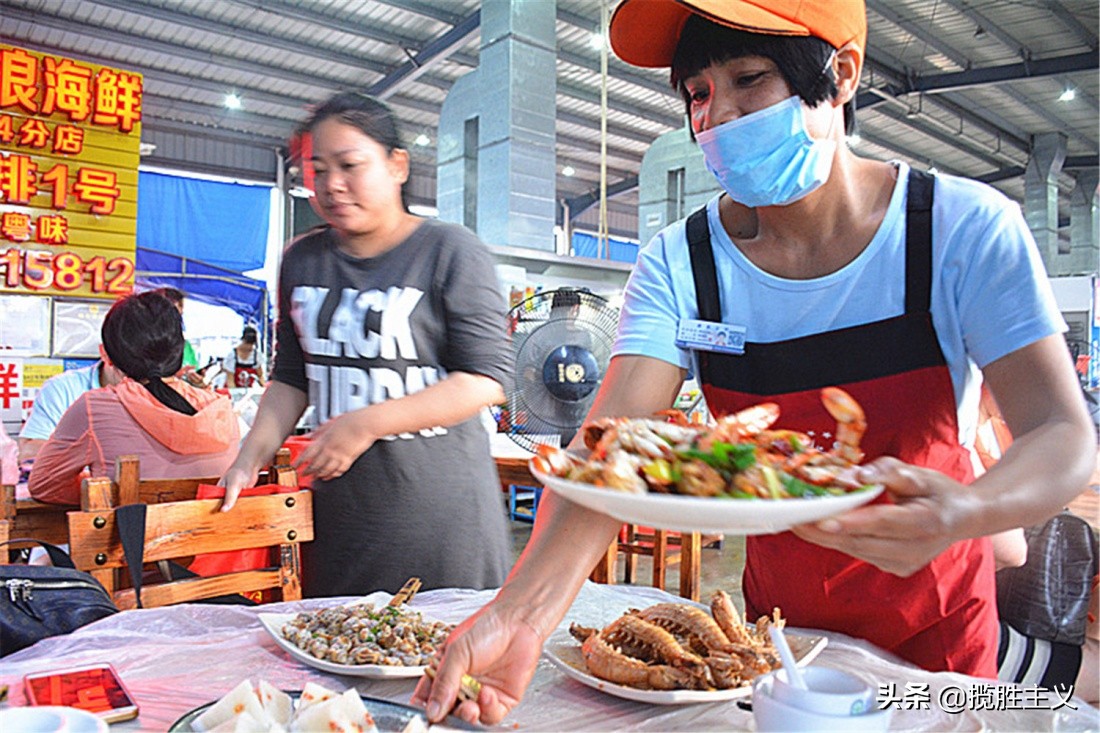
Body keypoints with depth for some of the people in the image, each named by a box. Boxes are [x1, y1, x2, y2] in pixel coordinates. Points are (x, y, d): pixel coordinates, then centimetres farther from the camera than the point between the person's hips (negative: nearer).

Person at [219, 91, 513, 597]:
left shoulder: (451, 252, -6)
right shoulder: (302, 260, 12)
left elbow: (486, 380, -12)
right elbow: (291, 379, 18)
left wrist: (367, 424, -17)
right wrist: (250, 458, 3)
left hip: (439, 509, -4)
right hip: (340, 511, 5)